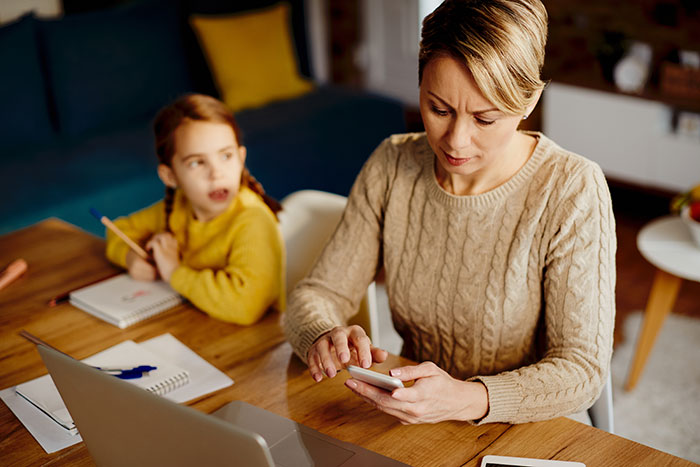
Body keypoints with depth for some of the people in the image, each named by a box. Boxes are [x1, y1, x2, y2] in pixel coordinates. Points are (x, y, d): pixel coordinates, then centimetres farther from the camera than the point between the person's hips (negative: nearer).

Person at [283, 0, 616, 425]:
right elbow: (317, 294, -1)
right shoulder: (392, 166, -4)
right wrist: (324, 337, -25)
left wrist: (465, 399, -34)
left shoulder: (571, 190, -17)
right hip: (408, 427, 3)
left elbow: (582, 372, -17)